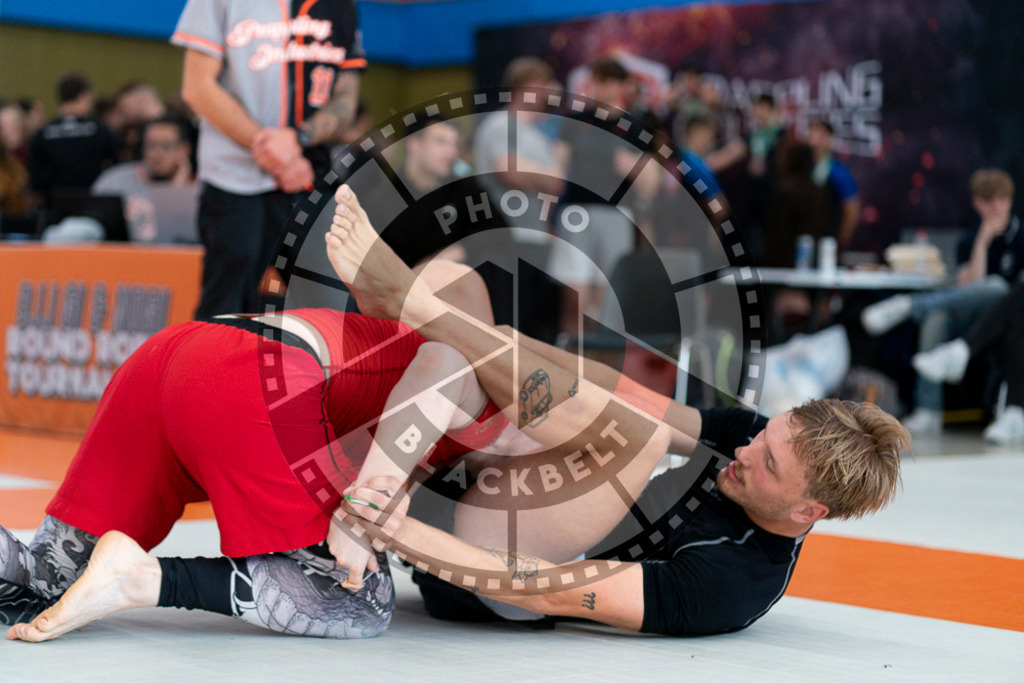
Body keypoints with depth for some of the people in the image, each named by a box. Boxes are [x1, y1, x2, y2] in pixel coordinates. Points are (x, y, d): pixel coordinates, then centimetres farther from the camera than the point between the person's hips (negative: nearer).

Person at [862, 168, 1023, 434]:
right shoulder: (969, 243, 19)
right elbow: (971, 283, 1)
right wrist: (983, 241, -5)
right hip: (971, 321, 2)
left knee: (996, 287, -37)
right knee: (936, 317, -34)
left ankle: (907, 305, -43)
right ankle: (927, 414, -43)